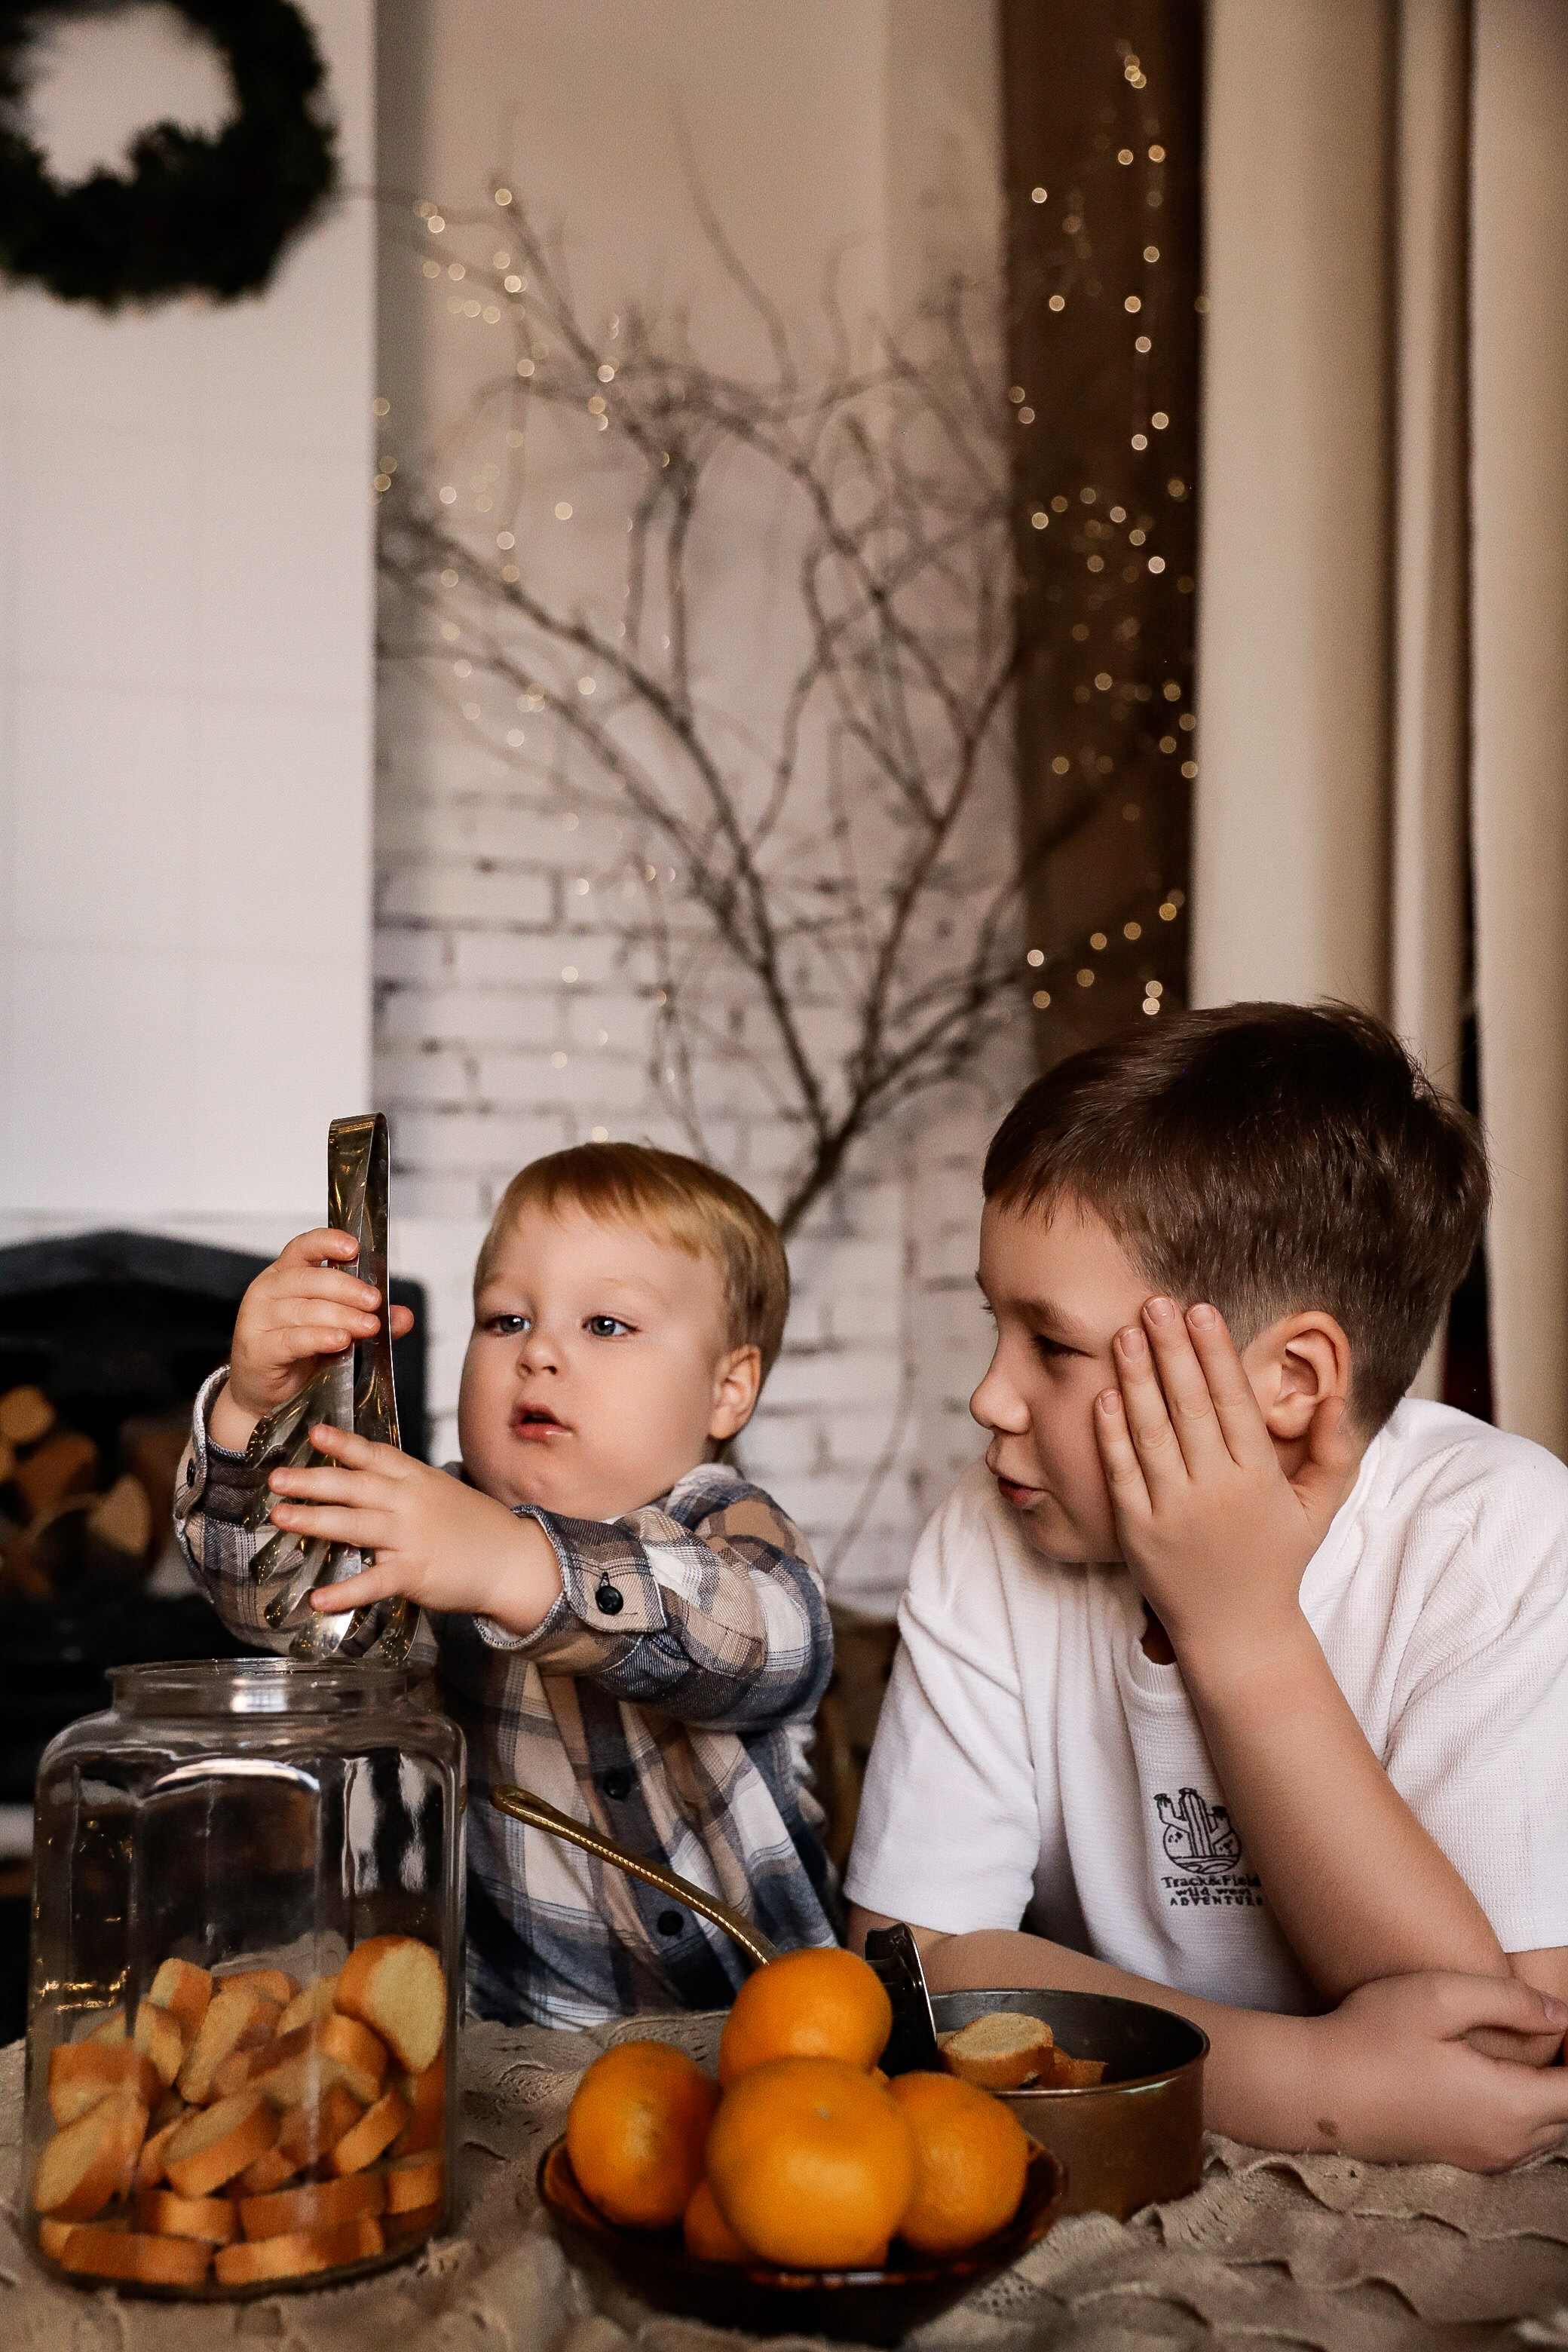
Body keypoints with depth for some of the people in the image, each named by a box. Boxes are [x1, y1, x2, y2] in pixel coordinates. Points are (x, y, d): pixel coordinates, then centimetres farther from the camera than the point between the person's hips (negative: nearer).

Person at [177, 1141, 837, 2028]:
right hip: (500, 2029, 3)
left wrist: (513, 1567, -45)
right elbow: (272, 1589, -10)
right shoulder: (439, 1523, 4)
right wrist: (253, 1407, -30)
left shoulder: (735, 1534, -7)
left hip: (751, 2023, -3)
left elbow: (781, 1647, -30)